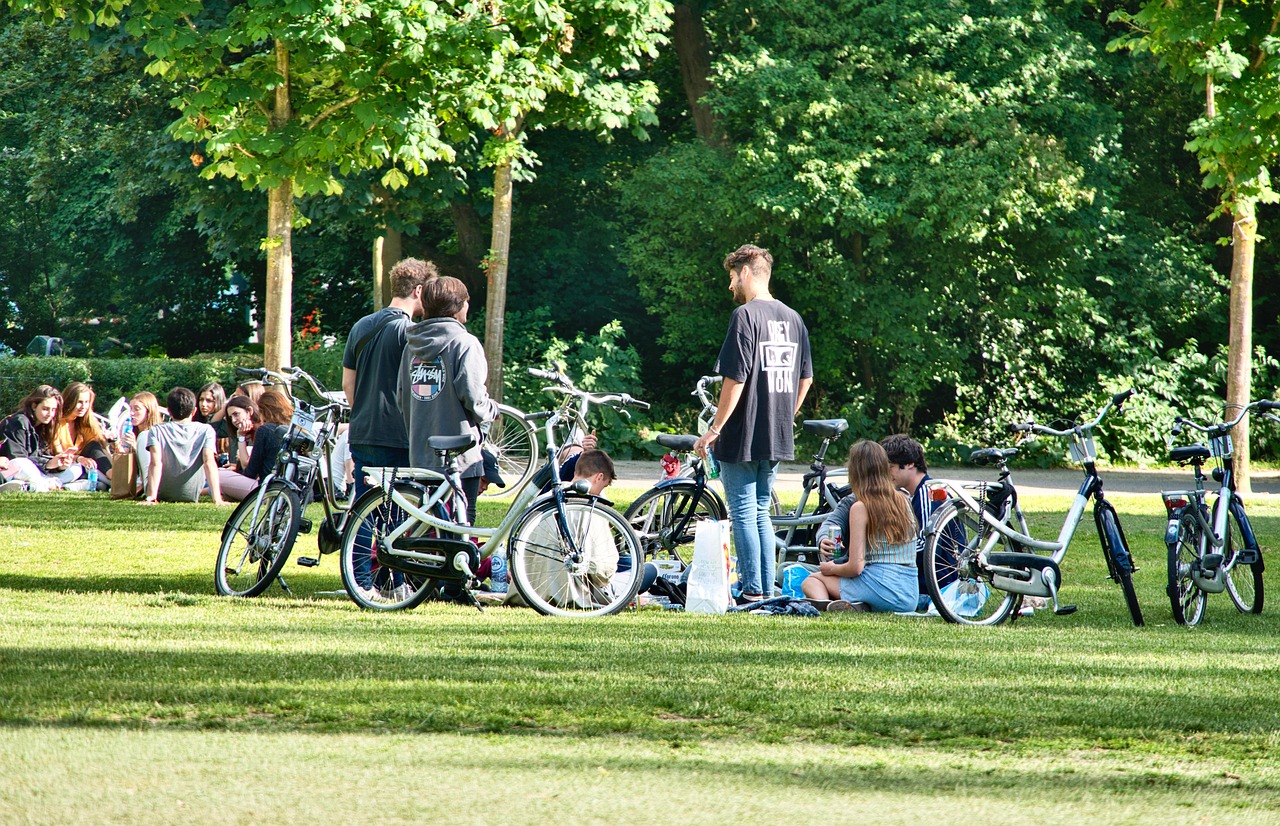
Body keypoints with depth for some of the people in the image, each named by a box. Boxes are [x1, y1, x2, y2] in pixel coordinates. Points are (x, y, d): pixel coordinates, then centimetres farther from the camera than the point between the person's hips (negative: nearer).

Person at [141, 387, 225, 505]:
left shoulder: (156, 431, -11)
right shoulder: (206, 430, -11)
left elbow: (156, 463, -24)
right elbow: (209, 462, -22)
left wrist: (150, 498, -31)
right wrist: (217, 499, -29)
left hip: (162, 495, -2)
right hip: (191, 496, 2)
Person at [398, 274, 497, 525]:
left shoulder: (413, 346, 10)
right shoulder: (464, 344, -10)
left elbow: (402, 400, 11)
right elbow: (472, 396, -17)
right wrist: (492, 410, 4)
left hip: (420, 456, 6)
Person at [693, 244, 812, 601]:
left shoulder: (746, 316, -14)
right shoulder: (792, 318, 10)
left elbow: (735, 379, -18)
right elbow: (806, 379, 15)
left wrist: (714, 430, -12)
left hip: (742, 437, -7)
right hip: (777, 438, 7)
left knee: (743, 514, -1)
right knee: (760, 512, 16)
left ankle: (752, 590, -2)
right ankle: (768, 589, 16)